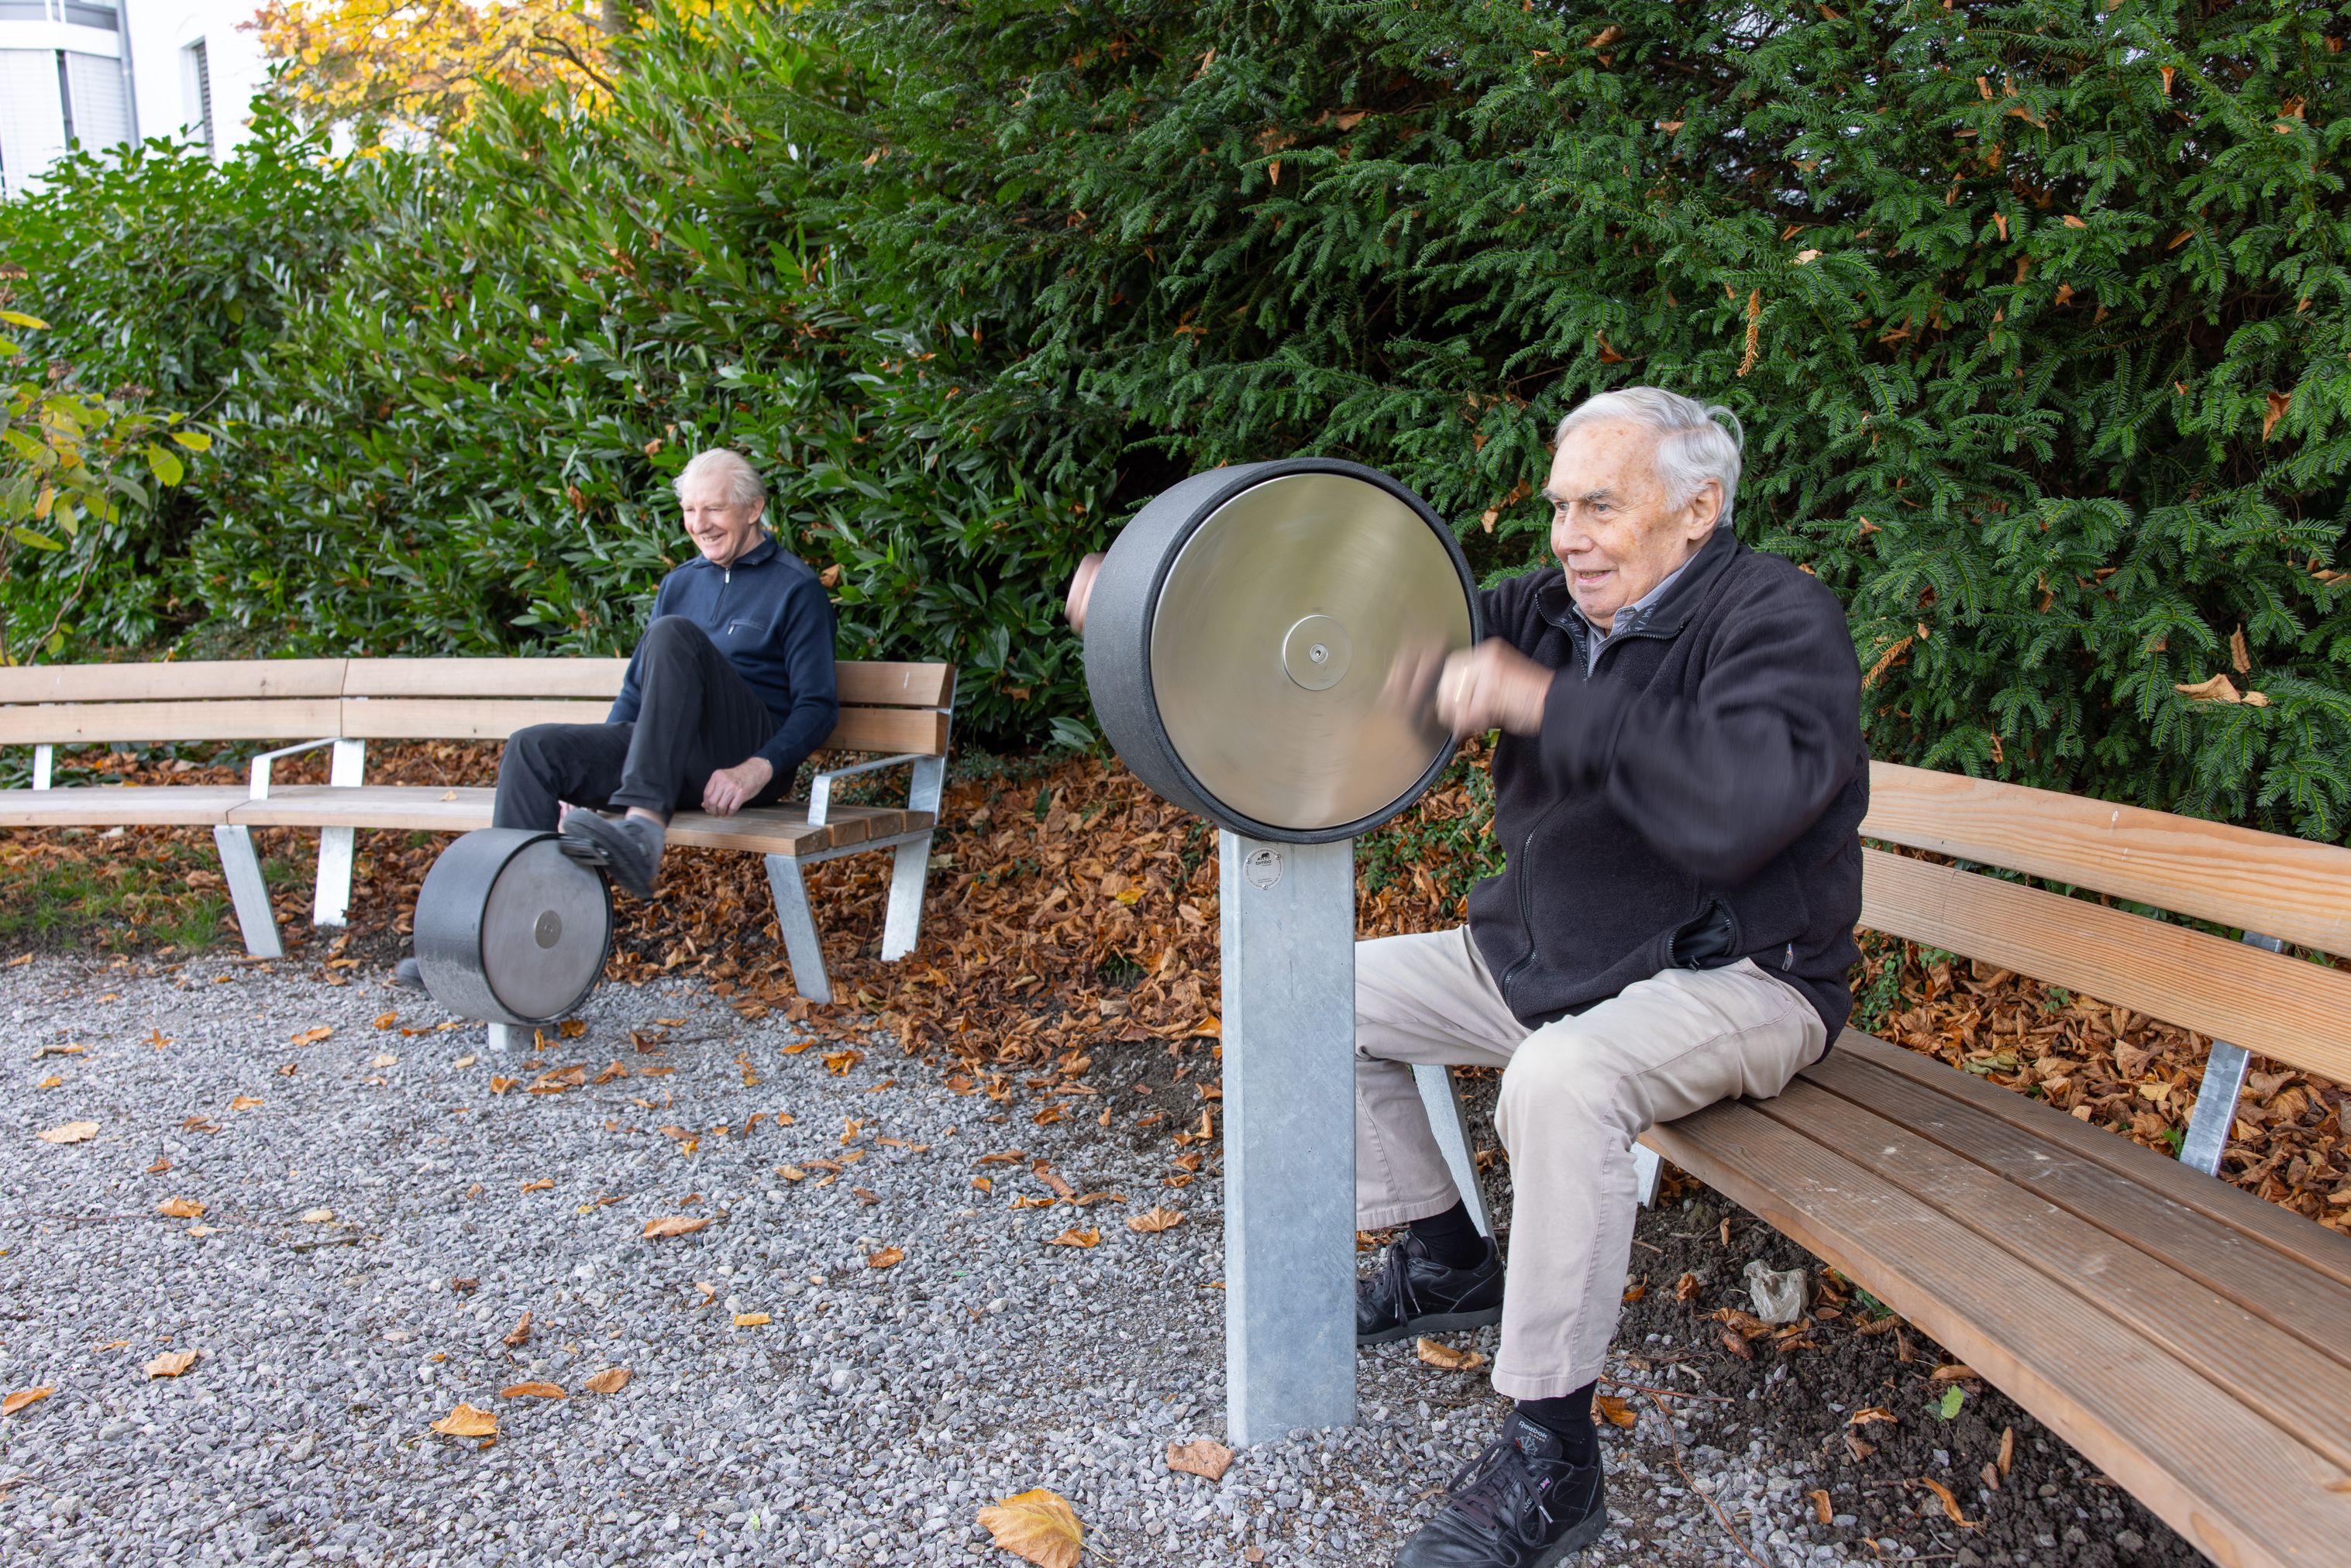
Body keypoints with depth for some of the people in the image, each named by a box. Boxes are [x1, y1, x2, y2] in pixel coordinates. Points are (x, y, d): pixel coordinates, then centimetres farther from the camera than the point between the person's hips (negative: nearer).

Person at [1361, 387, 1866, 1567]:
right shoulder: (1545, 612, 4)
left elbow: (1742, 802, -36)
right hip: (1541, 955, 8)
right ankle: (1444, 1261, 21)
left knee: (1562, 1076, -37)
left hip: (1730, 976, -8)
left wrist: (1545, 704, -39)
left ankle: (1551, 1461, -22)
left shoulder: (1777, 619, -17)